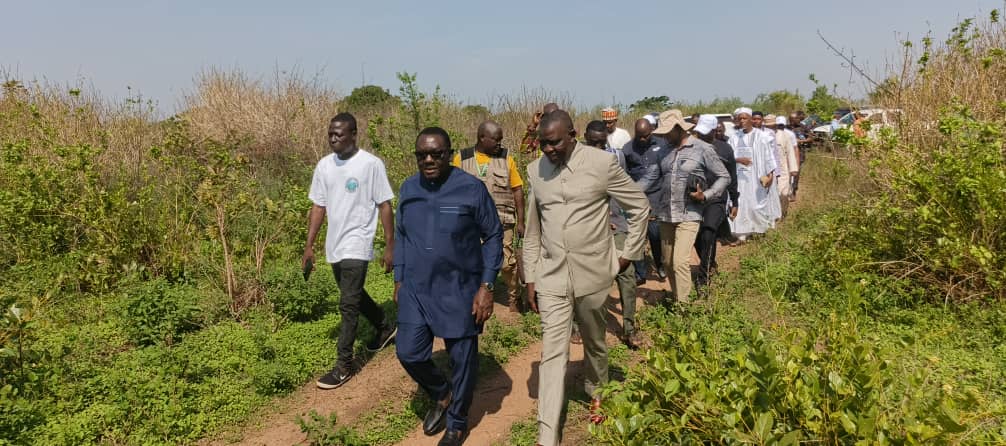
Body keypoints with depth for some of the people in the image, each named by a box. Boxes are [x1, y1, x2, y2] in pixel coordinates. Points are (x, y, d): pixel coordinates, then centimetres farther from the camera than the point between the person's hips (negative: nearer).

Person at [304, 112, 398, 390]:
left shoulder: (371, 164, -12)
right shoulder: (324, 166, 4)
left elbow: (385, 206, -8)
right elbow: (318, 207, 8)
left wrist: (390, 247, -9)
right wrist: (309, 246, 6)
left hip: (356, 245, -7)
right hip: (334, 245, 7)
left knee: (348, 304, -7)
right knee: (354, 295, 21)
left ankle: (344, 364, 3)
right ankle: (385, 328, 45)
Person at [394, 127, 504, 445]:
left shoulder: (472, 188, -12)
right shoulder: (408, 188, 2)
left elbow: (493, 237, -7)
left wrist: (486, 286, -12)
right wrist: (399, 279, 12)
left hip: (460, 291, -4)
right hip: (416, 290, 4)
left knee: (462, 359, 7)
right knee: (409, 353, 5)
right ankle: (441, 395, 35)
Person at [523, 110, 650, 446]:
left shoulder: (602, 163, -10)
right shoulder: (535, 171, 1)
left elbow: (640, 206, 1)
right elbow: (532, 230, 8)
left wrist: (629, 253, 1)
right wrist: (530, 278, 8)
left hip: (593, 273, -1)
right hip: (551, 275, 2)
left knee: (594, 341, 17)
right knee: (553, 352, -1)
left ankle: (596, 393, 46)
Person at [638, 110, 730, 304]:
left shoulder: (703, 149, -5)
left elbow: (724, 177, -1)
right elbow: (651, 177, 7)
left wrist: (705, 195, -15)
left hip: (689, 215, -5)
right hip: (665, 214, 5)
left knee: (680, 262, -14)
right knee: (668, 263, 11)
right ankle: (676, 298, 29)